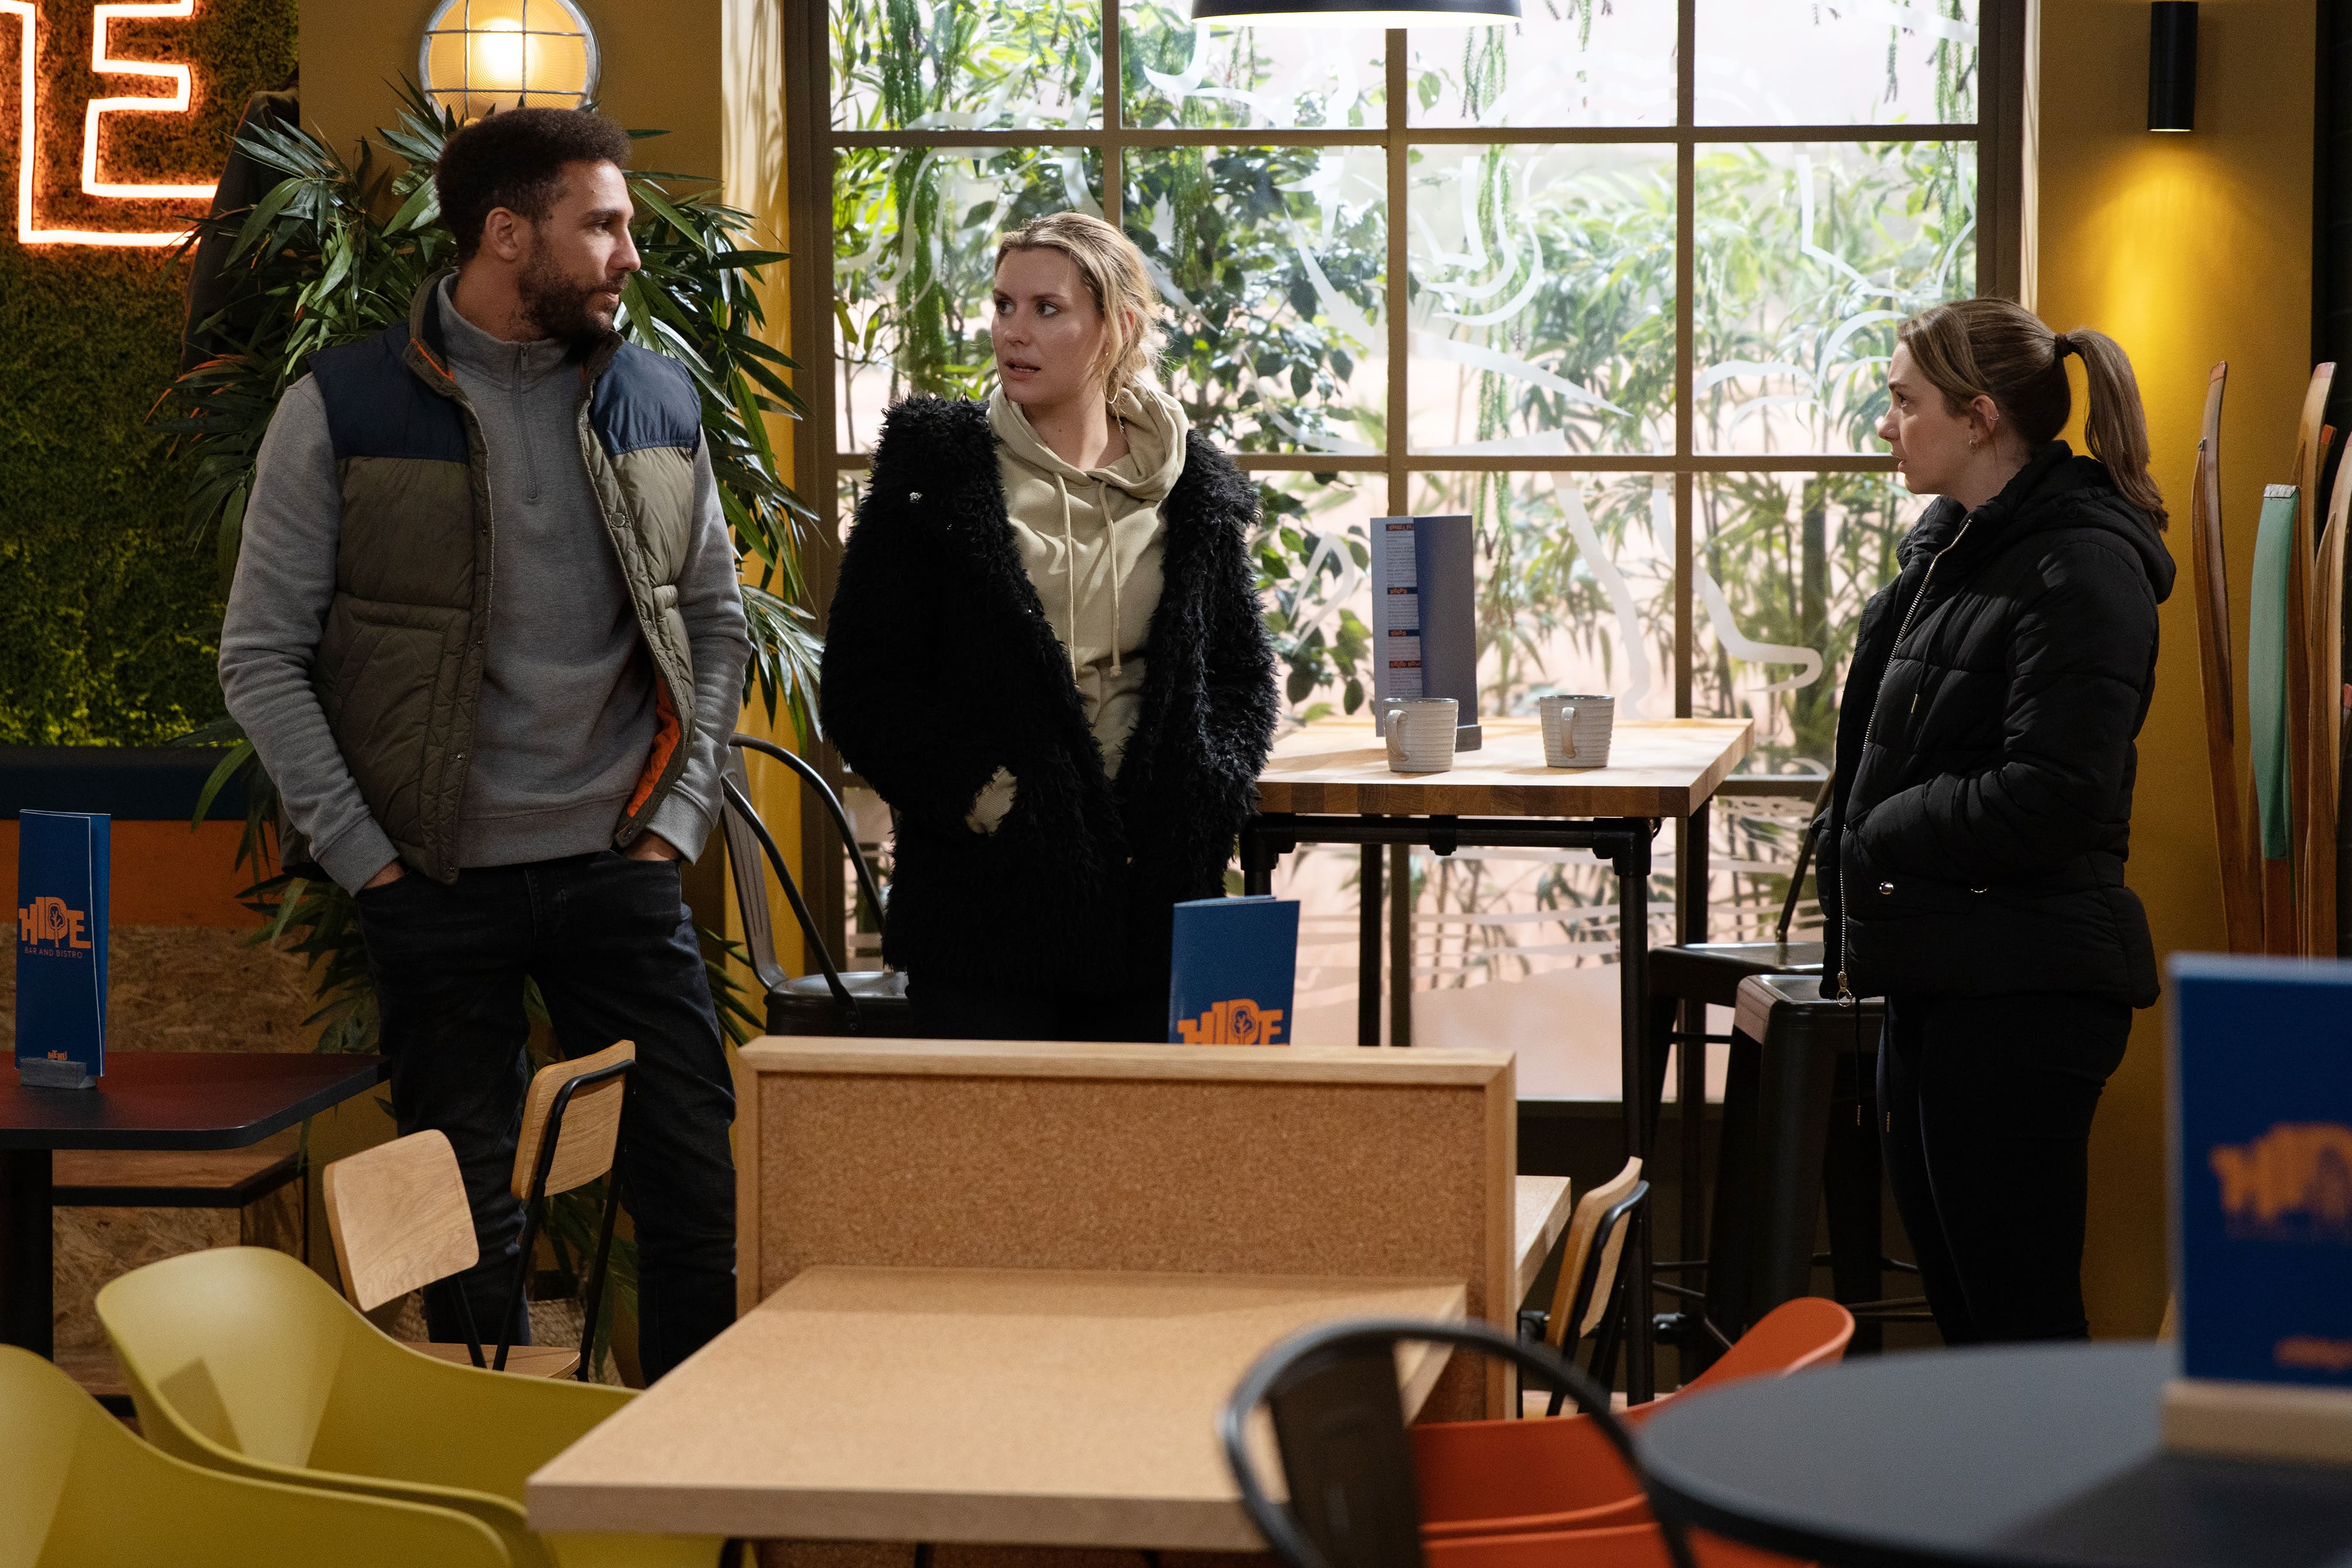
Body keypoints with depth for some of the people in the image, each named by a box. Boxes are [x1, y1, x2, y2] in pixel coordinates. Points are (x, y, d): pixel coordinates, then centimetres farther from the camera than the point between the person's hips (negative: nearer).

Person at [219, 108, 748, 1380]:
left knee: (702, 1192, 0)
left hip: (618, 870, 3)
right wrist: (363, 857, -9)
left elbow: (717, 624, 13)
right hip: (438, 885, -3)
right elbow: (262, 657, -3)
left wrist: (674, 822, 3)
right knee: (469, 1226, 5)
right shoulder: (343, 409, -4)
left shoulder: (657, 402, 7)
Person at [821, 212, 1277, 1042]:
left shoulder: (1194, 491, 9)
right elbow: (861, 686, 0)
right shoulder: (936, 470, 2)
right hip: (985, 901, -2)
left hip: (1153, 898, 2)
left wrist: (1201, 802, -2)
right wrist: (982, 799, -12)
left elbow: (1243, 676, 16)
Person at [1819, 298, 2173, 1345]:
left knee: (2021, 1320, -5)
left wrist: (1877, 838, -11)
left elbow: (2050, 800, -22)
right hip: (1932, 983, 10)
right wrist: (1861, 938, 13)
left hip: (2024, 994, -10)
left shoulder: (2081, 571, -14)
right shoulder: (1949, 550, 15)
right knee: (1958, 1306, 15)